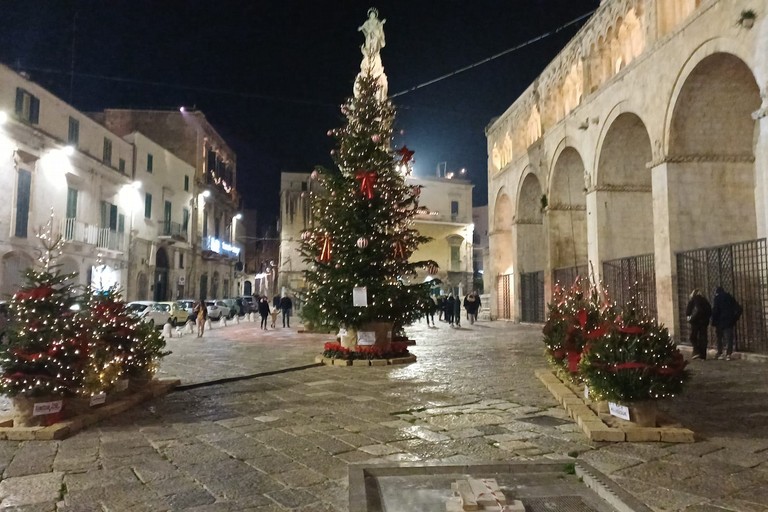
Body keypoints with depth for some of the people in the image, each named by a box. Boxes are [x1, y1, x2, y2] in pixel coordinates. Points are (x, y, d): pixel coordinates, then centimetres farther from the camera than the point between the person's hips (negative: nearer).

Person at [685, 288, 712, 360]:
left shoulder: (693, 299, -2)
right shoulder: (704, 300, 12)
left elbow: (688, 309, -9)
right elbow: (710, 311, 12)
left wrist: (688, 317, 4)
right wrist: (706, 318, 18)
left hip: (695, 321, -5)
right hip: (704, 321, 5)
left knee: (693, 337, 3)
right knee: (703, 338, 8)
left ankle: (696, 352, -11)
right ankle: (703, 355, 8)